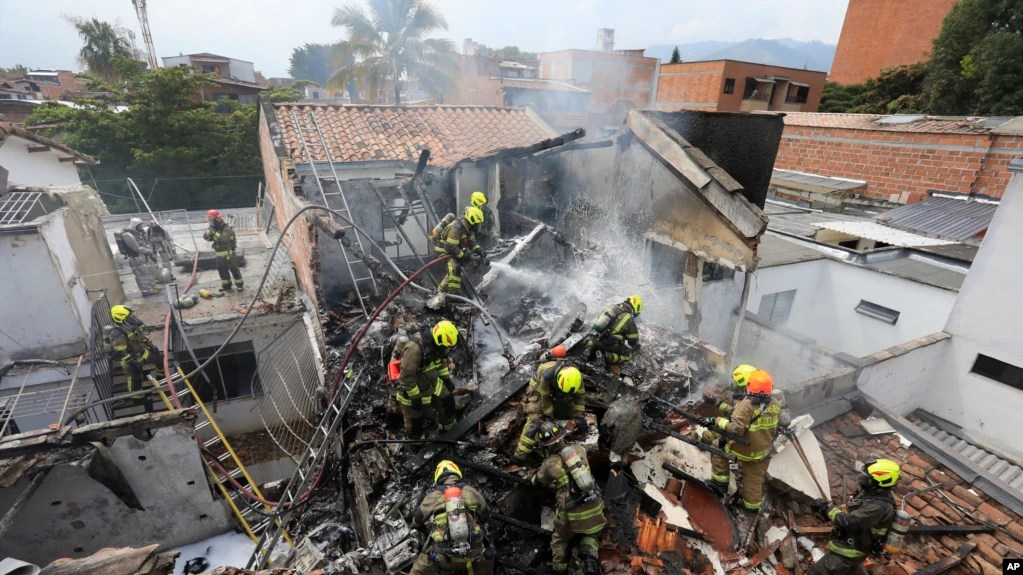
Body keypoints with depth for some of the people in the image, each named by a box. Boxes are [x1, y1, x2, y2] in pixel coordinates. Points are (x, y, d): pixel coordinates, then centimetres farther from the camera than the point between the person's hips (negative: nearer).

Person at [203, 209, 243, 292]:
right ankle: (226, 285, 25)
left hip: (228, 253, -8)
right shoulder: (214, 228, 7)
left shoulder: (226, 229, -18)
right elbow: (206, 237, 5)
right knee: (221, 269, 14)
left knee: (233, 269, -1)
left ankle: (240, 284, 8)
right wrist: (208, 233, -16)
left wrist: (215, 233, -33)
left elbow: (224, 239, -31)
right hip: (219, 254, 8)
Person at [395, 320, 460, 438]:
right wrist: (415, 397, -23)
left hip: (432, 385, 7)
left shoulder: (435, 344, -12)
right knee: (416, 424, 9)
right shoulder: (415, 348, -38)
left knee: (448, 402, 20)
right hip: (413, 391, -7)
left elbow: (442, 360, 10)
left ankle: (448, 430, 45)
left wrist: (446, 378, 14)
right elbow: (406, 376, -32)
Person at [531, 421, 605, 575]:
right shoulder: (579, 449, -1)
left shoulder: (549, 464, -9)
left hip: (572, 512, -2)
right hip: (594, 505, 2)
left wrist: (534, 474, 34)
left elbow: (537, 482, 12)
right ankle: (589, 556, 3)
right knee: (590, 535, 27)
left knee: (560, 539, 26)